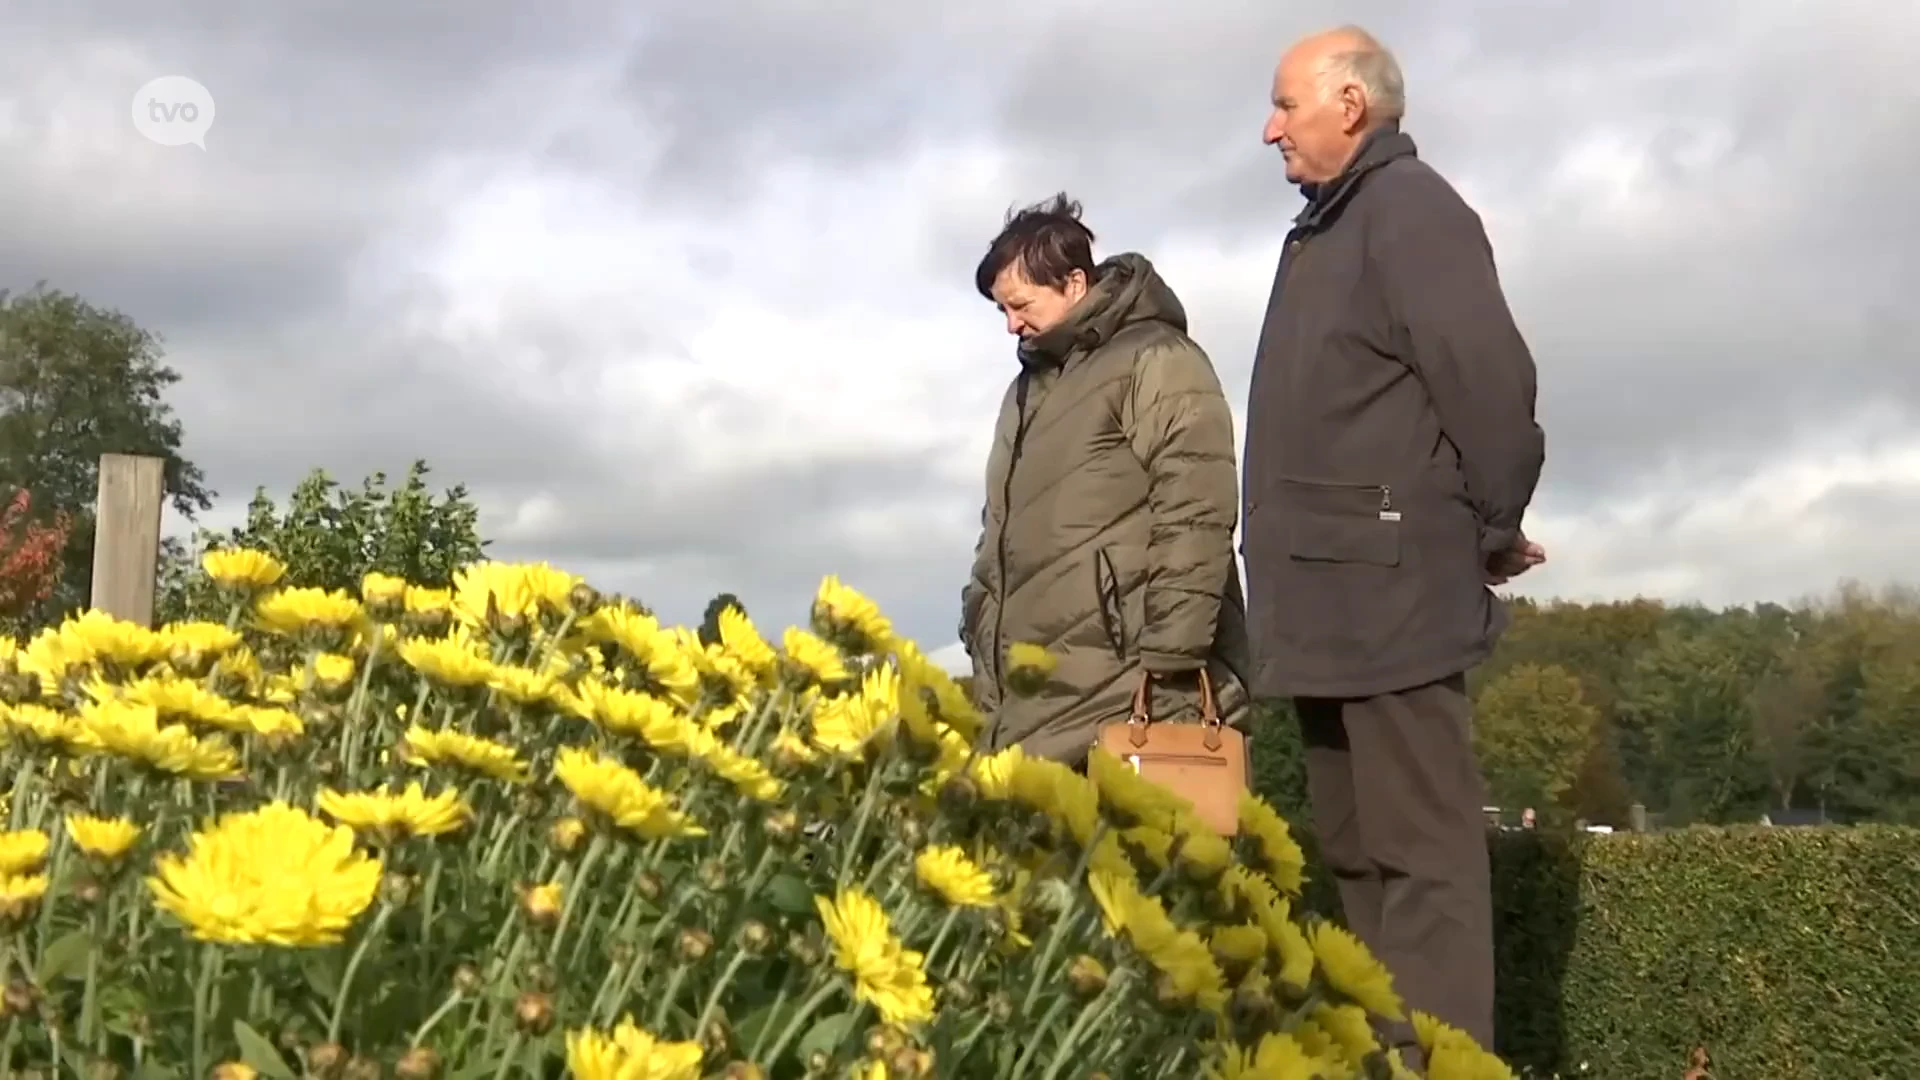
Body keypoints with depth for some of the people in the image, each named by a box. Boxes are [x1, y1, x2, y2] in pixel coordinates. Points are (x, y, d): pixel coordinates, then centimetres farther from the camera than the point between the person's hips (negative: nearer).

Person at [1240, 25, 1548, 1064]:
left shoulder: (1408, 206, -7)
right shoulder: (1323, 230, 22)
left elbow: (1490, 377, -17)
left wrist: (1496, 532, -7)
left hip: (1392, 589, -10)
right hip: (1329, 600, 10)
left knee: (1420, 852, -8)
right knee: (1357, 852, 12)